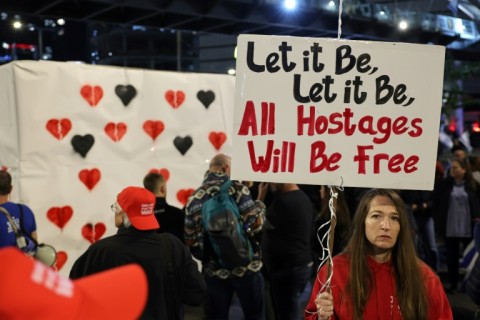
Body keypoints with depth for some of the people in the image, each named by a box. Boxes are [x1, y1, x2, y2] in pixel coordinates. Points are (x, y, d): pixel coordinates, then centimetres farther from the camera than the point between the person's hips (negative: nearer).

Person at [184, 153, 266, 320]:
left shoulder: (194, 198, 4)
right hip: (245, 267, -3)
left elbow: (190, 239, 4)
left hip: (214, 270, 4)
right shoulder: (236, 188, -9)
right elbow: (254, 224, -12)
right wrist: (260, 206, 7)